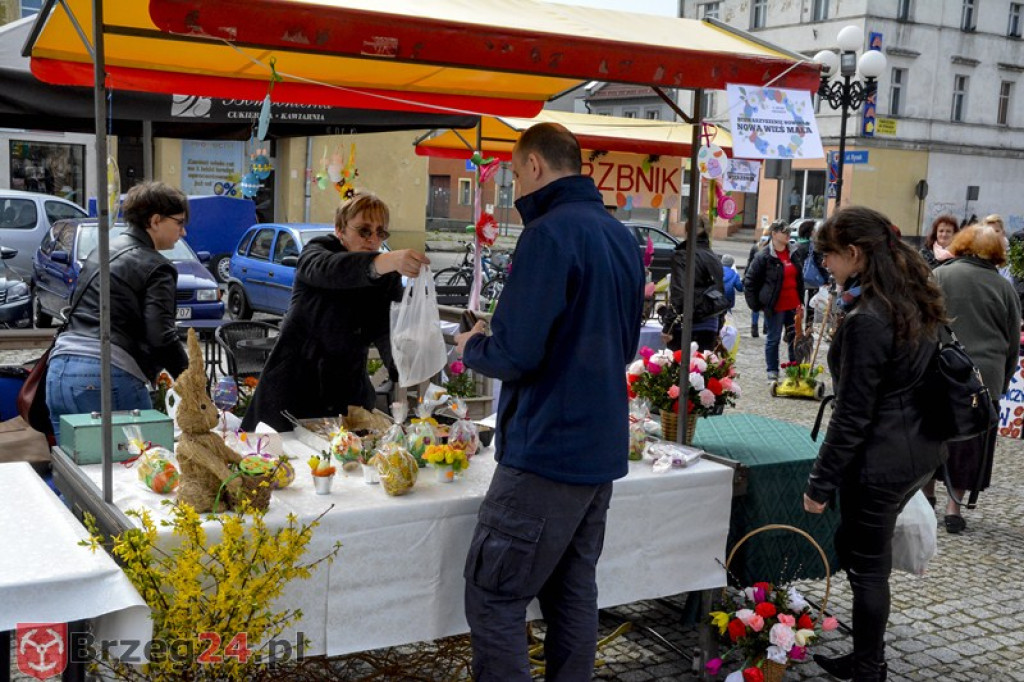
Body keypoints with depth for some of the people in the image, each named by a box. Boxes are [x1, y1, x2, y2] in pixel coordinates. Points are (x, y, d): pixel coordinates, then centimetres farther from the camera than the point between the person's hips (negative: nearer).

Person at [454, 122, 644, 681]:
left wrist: (472, 348, 0)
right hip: (602, 449, 9)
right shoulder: (621, 236, 11)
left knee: (493, 597, -1)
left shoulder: (550, 233, -16)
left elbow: (515, 356, -21)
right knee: (572, 588, 17)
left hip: (547, 450, -9)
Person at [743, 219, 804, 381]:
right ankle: (772, 372, 16)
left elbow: (799, 278, 19)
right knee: (773, 339, 5)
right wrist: (755, 303, -6)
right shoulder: (764, 256, -10)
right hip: (775, 306, -6)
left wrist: (801, 299, 14)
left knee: (795, 337, 10)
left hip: (793, 305, 6)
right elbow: (749, 280, -7)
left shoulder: (794, 254, 8)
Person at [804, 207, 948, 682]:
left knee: (867, 567, 6)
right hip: (920, 451, 10)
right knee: (852, 547, 21)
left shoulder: (866, 321, -23)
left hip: (879, 463, -9)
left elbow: (852, 415, -20)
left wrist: (820, 482, -13)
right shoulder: (915, 302, 5)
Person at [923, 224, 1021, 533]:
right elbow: (1013, 344, 9)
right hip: (985, 378, 1)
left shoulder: (940, 276, -3)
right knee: (970, 443, 11)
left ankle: (927, 495, 24)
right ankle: (954, 507, 13)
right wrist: (1002, 383, 18)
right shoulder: (1005, 288, 4)